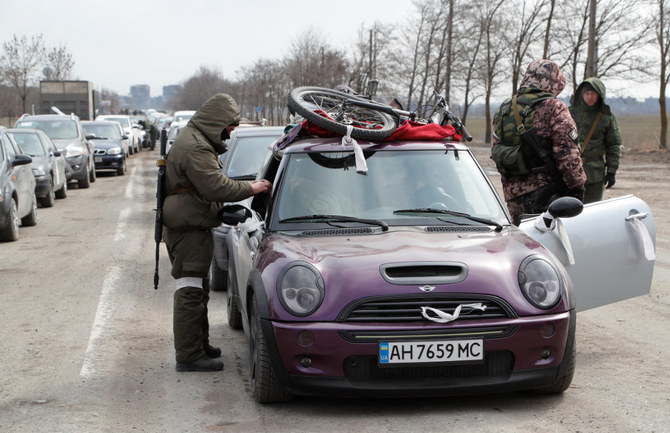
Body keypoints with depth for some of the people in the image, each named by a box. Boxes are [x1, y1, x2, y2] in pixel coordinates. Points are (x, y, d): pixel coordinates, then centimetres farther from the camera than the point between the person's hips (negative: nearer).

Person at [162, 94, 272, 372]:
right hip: (189, 228, -11)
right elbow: (216, 187, -25)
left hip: (189, 226, 11)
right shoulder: (195, 148, -19)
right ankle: (189, 356, -8)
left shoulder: (194, 141, 18)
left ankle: (200, 345, 31)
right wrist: (250, 189, -14)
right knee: (190, 291, -9)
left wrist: (224, 210, 16)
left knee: (197, 290, 20)